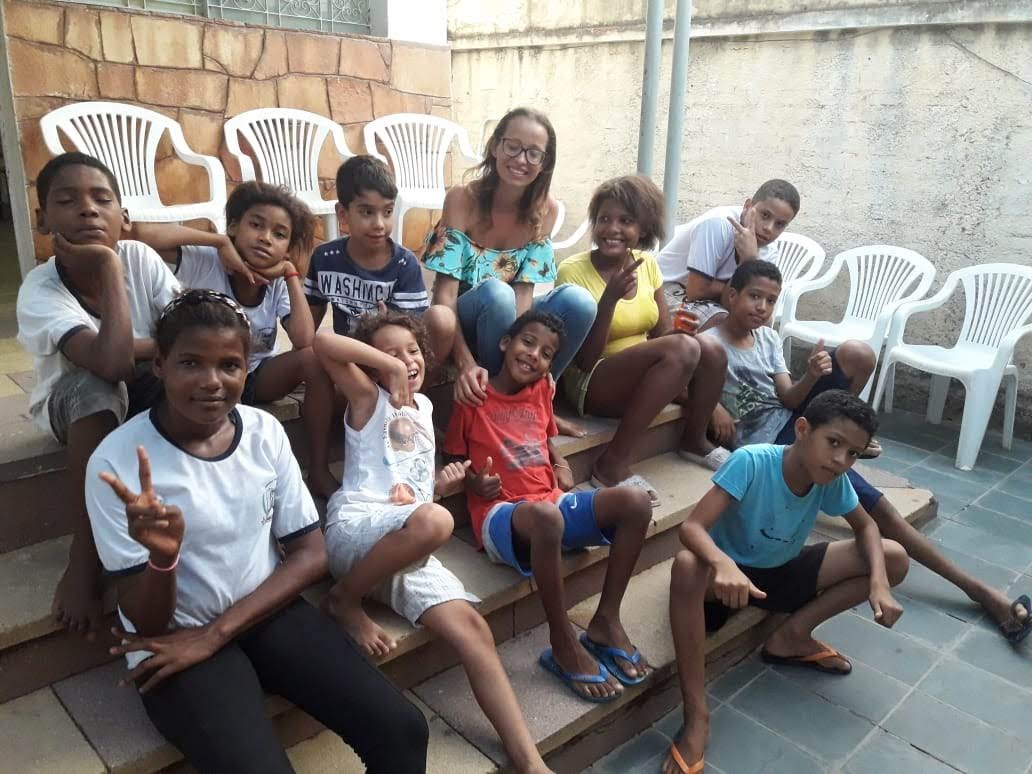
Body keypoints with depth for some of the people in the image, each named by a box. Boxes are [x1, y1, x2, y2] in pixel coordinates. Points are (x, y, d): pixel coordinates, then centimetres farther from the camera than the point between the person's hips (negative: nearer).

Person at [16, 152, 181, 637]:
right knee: (92, 383, -37)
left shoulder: (140, 257, -17)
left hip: (144, 393, 3)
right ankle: (84, 556, -25)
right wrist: (108, 268, -35)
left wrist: (136, 350, -30)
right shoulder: (39, 290, -26)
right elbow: (110, 364, -42)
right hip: (73, 405, -3)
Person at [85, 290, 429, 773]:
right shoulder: (116, 461, -15)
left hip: (268, 612, 3)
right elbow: (146, 622, -11)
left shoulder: (265, 431, -4)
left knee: (402, 731, -12)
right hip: (172, 638, -3)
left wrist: (214, 635, -12)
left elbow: (310, 555, -2)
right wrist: (162, 557, -33)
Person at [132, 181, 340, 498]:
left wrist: (291, 273, -20)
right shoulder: (205, 261, -18)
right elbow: (141, 232, -36)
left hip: (257, 376, 4)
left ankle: (319, 471, -13)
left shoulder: (278, 284, -8)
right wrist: (220, 241, -29)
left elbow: (304, 341, -25)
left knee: (316, 358, -23)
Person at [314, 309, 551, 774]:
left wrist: (441, 483, 13)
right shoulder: (368, 398, 6)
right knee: (434, 521, -39)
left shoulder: (422, 406, 26)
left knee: (472, 629, -15)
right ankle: (343, 600, -14)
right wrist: (389, 365, -6)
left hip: (407, 552, 6)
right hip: (355, 529, -6)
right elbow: (323, 343, -13)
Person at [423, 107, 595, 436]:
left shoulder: (545, 209, -8)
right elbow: (445, 292, -24)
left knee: (578, 302, -24)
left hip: (509, 321, 3)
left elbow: (524, 291, -13)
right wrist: (466, 364, -37)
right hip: (465, 321, -3)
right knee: (495, 292, -36)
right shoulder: (462, 199, -19)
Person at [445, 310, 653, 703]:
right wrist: (474, 484, -16)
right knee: (546, 515, -42)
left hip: (552, 501, 6)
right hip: (500, 515, -6)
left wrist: (562, 466, 7)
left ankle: (606, 620, -5)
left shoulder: (542, 389, 13)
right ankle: (563, 643, -21)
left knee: (635, 501, -17)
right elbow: (454, 461, 5)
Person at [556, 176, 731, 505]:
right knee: (683, 349, -29)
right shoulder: (573, 271, -14)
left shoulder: (646, 264, 4)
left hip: (646, 377, 6)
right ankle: (612, 463, -24)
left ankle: (694, 440, 7)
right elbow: (584, 360, -18)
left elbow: (664, 332, 3)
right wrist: (610, 298, -30)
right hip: (592, 384, -6)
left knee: (711, 350, -21)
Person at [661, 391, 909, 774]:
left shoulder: (832, 479, -14)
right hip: (731, 572, -5)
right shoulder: (751, 461, -29)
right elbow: (691, 526, -35)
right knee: (686, 567, -42)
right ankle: (696, 716, -30)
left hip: (783, 571, 6)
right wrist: (723, 564, -57)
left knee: (894, 557, -7)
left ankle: (792, 636, -1)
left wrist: (879, 582, -17)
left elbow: (866, 527, 2)